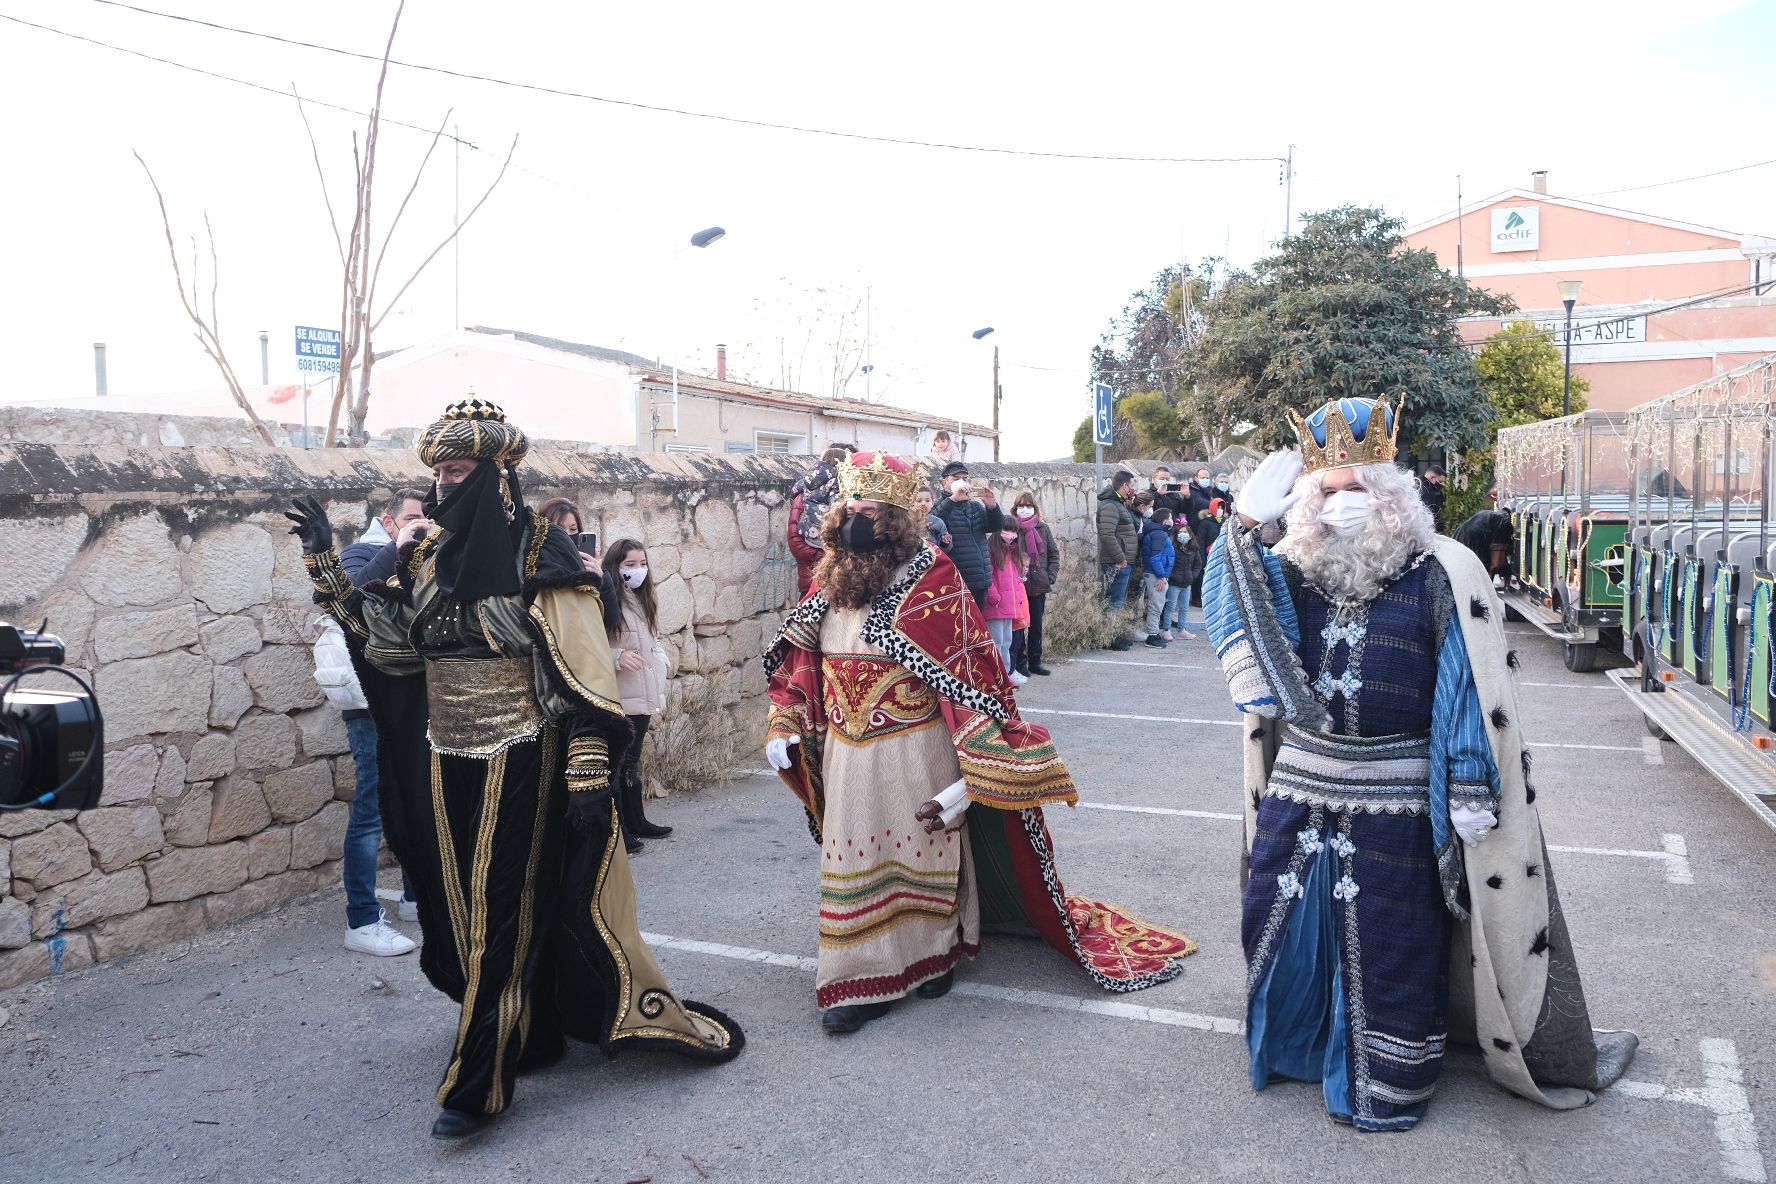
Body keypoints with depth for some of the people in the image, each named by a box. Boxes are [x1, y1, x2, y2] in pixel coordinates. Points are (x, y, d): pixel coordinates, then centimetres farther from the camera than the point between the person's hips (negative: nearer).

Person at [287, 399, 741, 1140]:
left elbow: (581, 672, -16)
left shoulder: (539, 554, -12)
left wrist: (589, 773, -21)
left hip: (516, 762, -7)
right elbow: (383, 636, 10)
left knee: (498, 913, 0)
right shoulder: (427, 556, 7)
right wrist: (324, 563, 5)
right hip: (447, 763, 7)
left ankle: (479, 1079, 10)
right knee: (464, 910, 15)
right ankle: (530, 1035, 33)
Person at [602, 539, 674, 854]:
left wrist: (659, 661, 4)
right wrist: (618, 656, -29)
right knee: (617, 763, -2)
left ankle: (636, 821, 27)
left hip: (642, 697, 8)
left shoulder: (644, 602, 12)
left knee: (632, 760, 18)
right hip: (616, 700, -8)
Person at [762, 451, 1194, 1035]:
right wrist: (783, 726, 1)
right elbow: (798, 654, 11)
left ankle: (934, 952, 34)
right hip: (848, 753, 5)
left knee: (924, 851, 12)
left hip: (915, 752, -5)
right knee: (855, 857, 9)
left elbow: (969, 666, -16)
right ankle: (862, 977, 20)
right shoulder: (833, 576, 4)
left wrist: (976, 764, -22)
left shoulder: (930, 575, -13)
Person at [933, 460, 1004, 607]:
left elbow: (997, 526, 9)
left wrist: (992, 507, -11)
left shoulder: (976, 507, 19)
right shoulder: (941, 507, -1)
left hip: (979, 583, 7)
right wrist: (953, 500, -30)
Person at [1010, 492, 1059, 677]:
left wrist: (1051, 577, 1)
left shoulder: (1042, 528, 7)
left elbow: (1054, 553, 10)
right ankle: (1019, 663, 10)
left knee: (1036, 625, 12)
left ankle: (1035, 662, 22)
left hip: (1039, 585, 4)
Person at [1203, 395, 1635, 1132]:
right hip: (1299, 792, 5)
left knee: (1390, 941, 7)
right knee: (1284, 922, 16)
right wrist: (1246, 525, -18)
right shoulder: (1298, 573, 5)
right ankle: (1295, 1041, 39)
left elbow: (1476, 693, -11)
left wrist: (1471, 793, -13)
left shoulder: (1439, 575, -10)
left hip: (1394, 803, -5)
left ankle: (1386, 1082, 27)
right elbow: (1234, 608, -7)